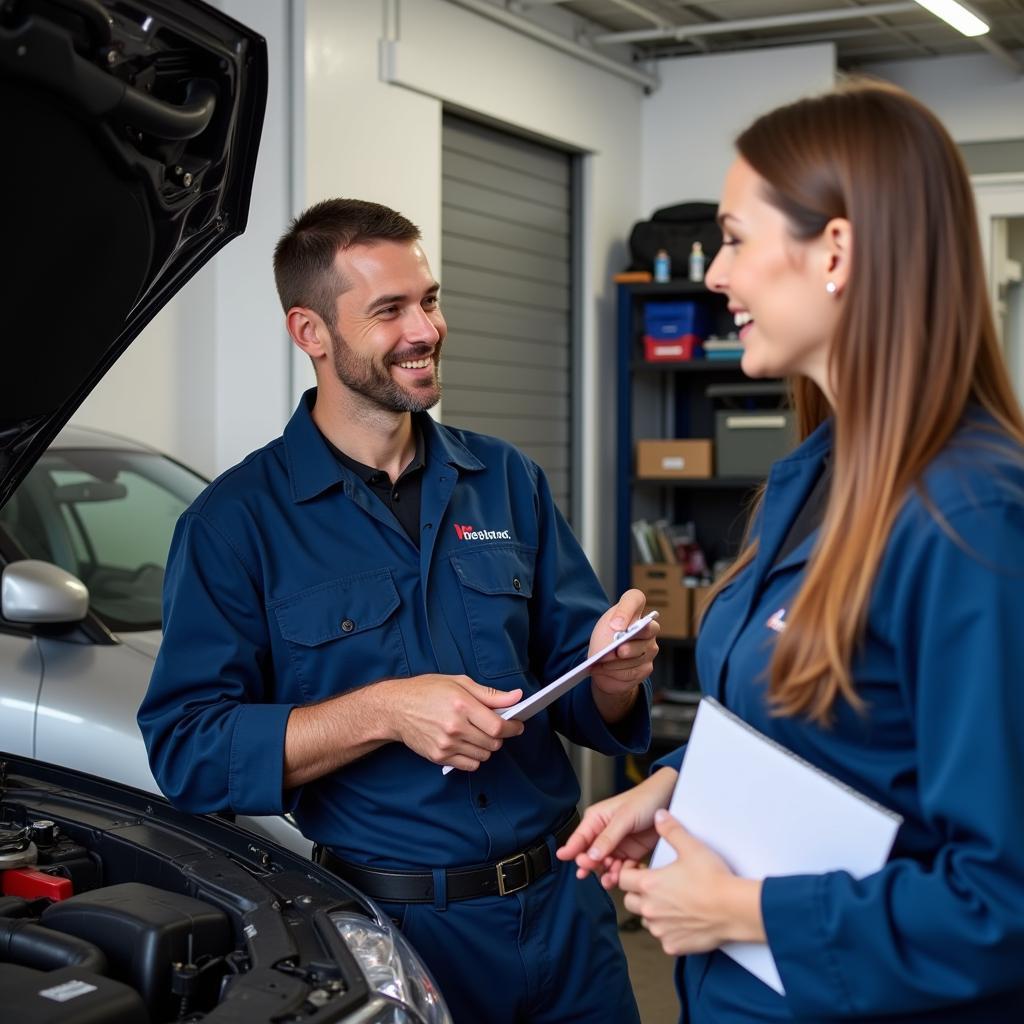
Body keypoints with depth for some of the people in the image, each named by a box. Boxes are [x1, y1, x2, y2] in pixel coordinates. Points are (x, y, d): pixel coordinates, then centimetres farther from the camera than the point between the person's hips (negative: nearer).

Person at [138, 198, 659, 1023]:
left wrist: (612, 673, -15)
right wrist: (381, 712, -23)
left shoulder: (508, 481, 6)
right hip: (392, 924, -4)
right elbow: (185, 747, -13)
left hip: (562, 908, 4)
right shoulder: (237, 521, -7)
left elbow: (577, 697, 8)